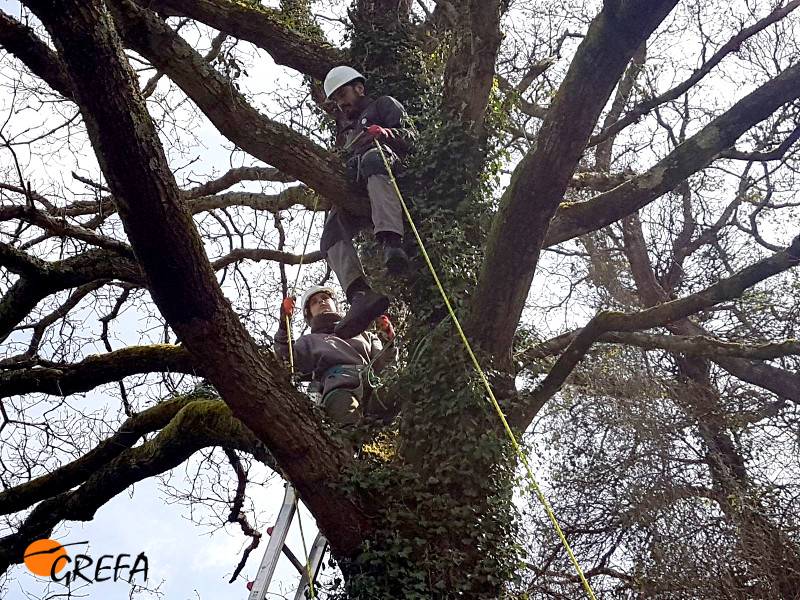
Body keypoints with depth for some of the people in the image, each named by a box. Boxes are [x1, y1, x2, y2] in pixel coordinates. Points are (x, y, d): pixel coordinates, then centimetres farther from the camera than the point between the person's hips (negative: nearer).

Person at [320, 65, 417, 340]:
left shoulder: (384, 105, 26)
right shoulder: (347, 134, 45)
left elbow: (410, 135, 8)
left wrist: (386, 134, -13)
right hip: (358, 194, 7)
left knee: (372, 159, -42)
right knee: (333, 230, -21)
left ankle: (392, 242, -62)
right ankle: (360, 294, -41)